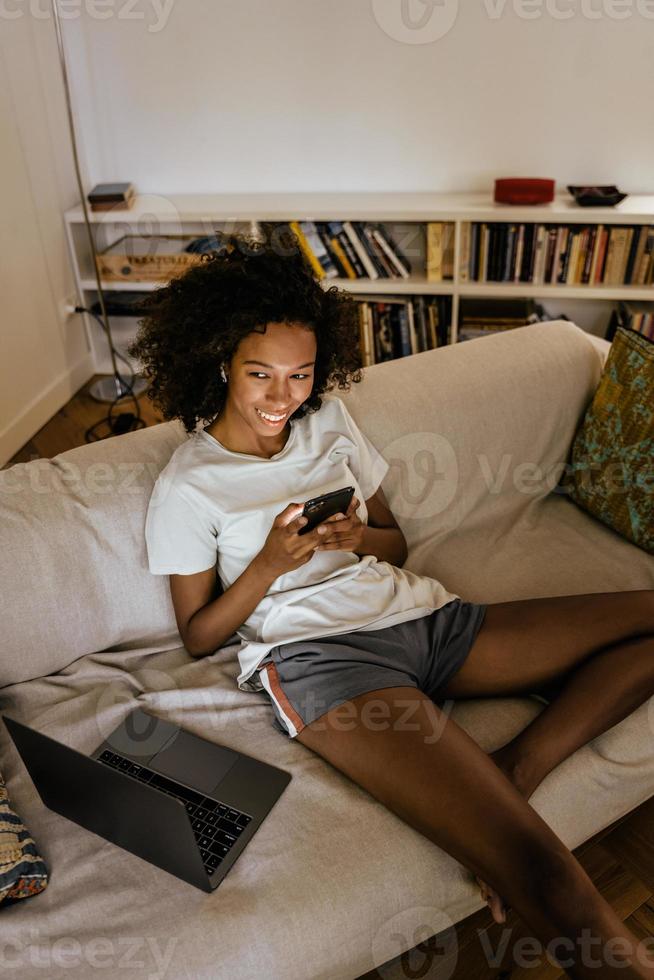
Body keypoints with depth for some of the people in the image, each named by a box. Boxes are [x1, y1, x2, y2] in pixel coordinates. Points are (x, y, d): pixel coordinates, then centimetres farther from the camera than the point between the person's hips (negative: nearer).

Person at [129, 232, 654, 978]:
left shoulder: (329, 421, 13)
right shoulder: (185, 486, 0)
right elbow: (198, 636, 4)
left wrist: (359, 538, -6)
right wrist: (270, 563, -13)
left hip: (416, 612, 8)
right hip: (315, 654, -7)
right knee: (547, 882, -30)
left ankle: (509, 774, -13)